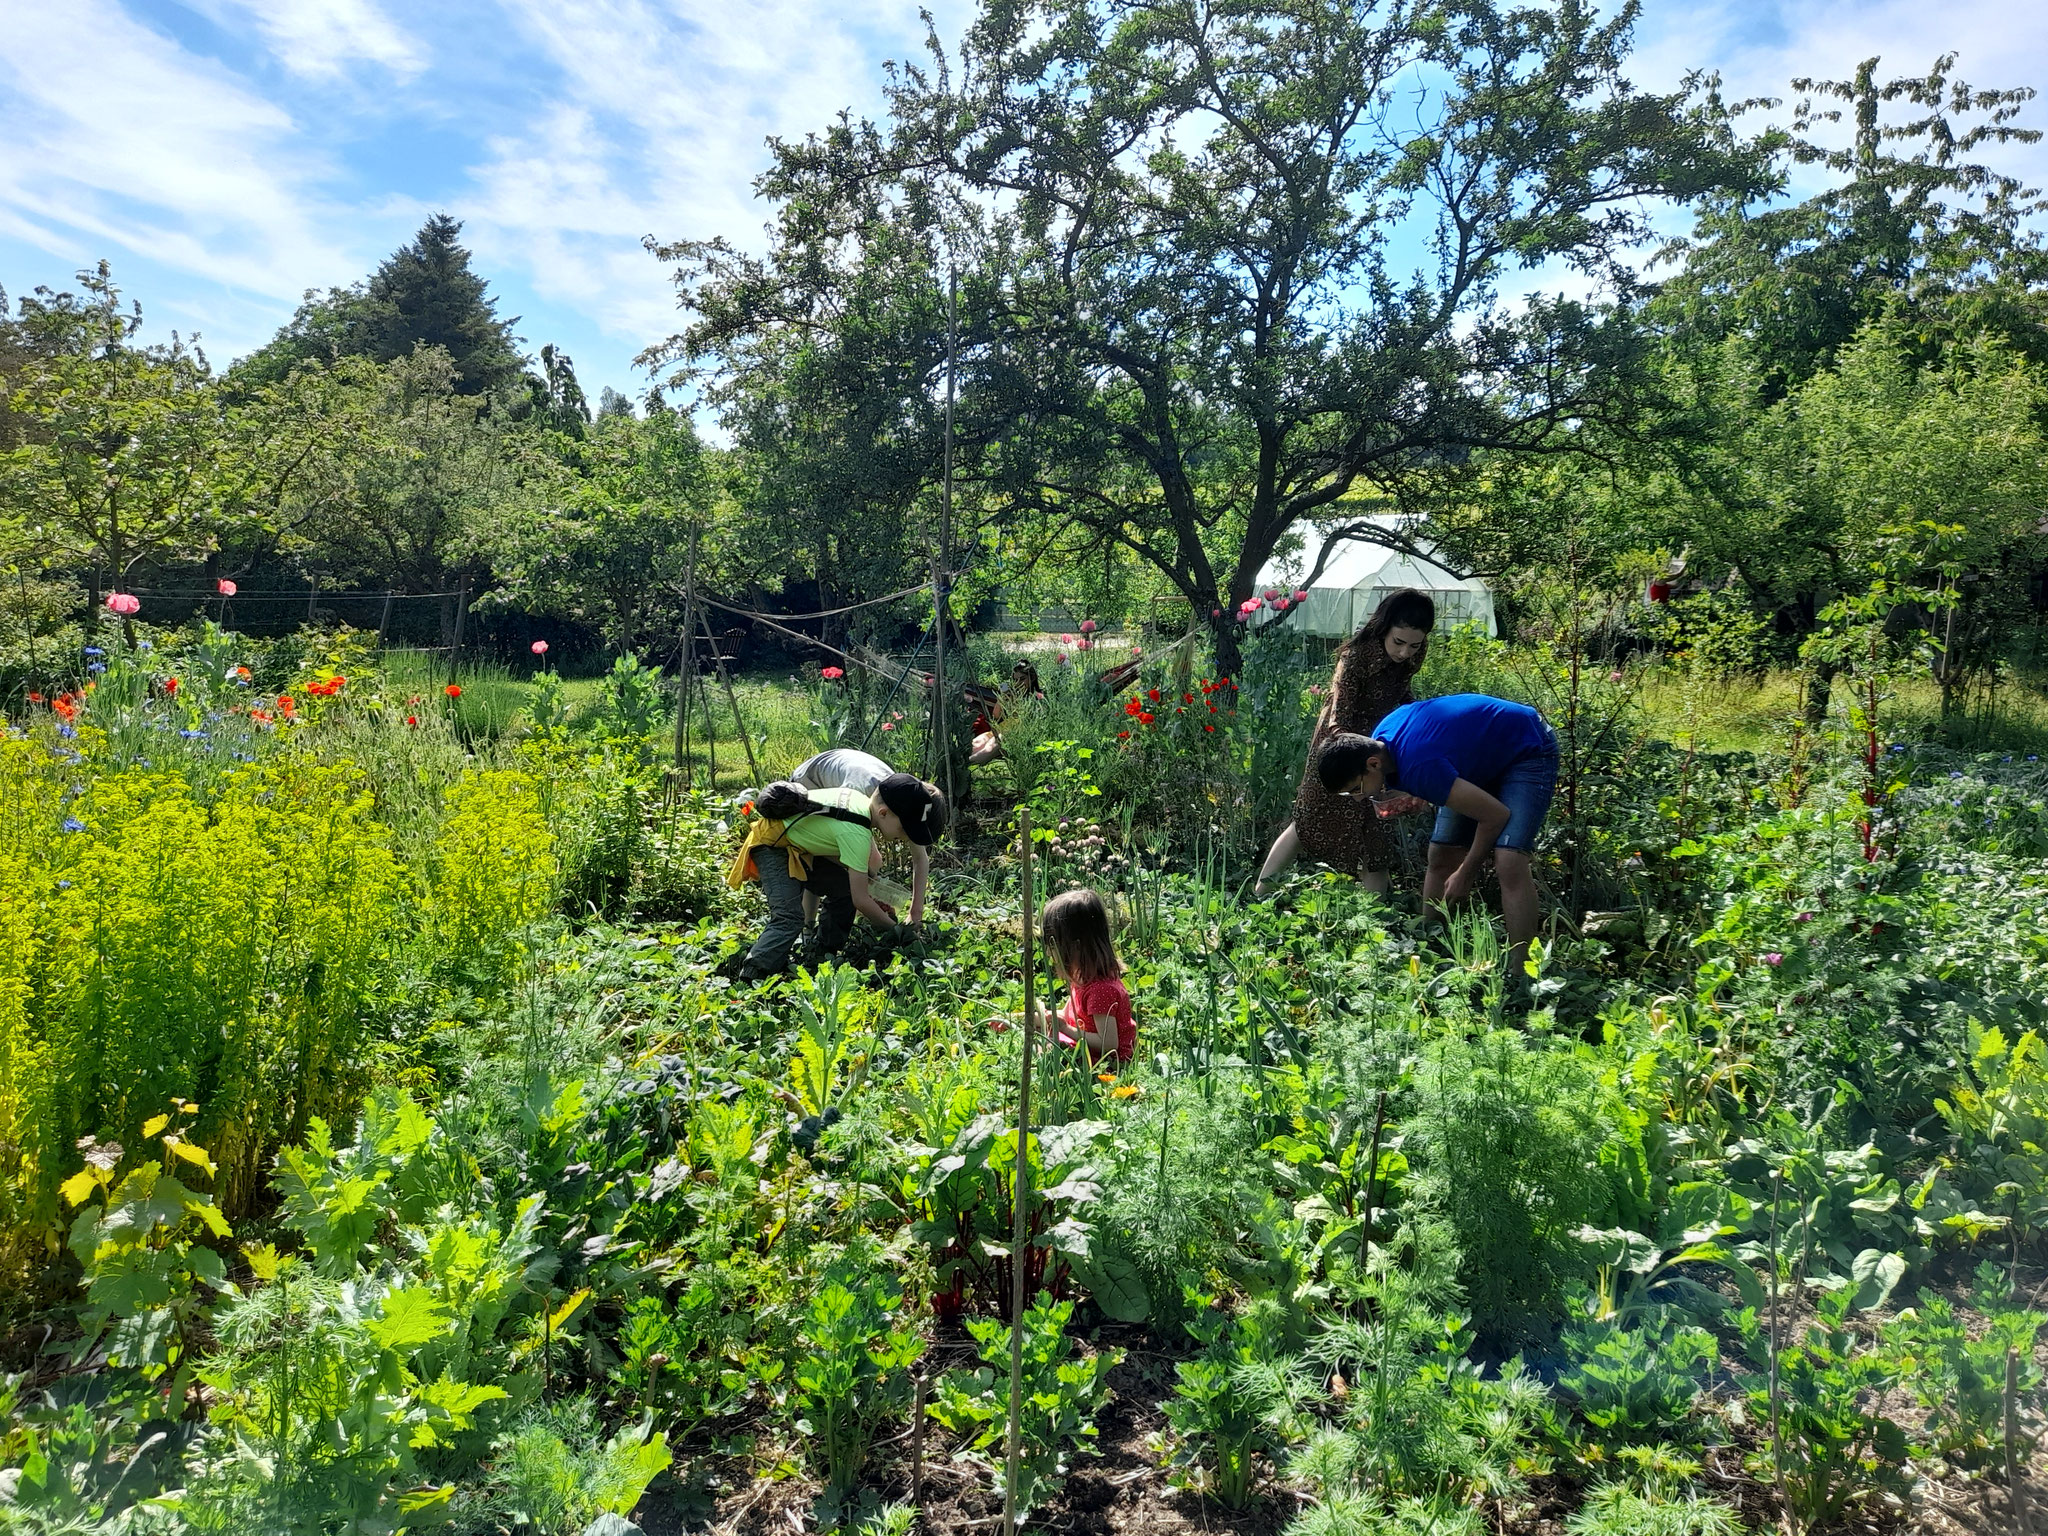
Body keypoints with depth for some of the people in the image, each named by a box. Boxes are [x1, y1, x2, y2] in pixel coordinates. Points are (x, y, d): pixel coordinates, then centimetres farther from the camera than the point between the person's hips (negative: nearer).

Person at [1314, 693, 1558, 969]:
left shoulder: (1419, 768, -38)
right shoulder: (1378, 741, -13)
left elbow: (1497, 815, -29)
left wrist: (1466, 874, -14)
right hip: (1483, 755, 9)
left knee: (1509, 862, -24)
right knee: (1441, 858, 3)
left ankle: (1518, 975, -20)